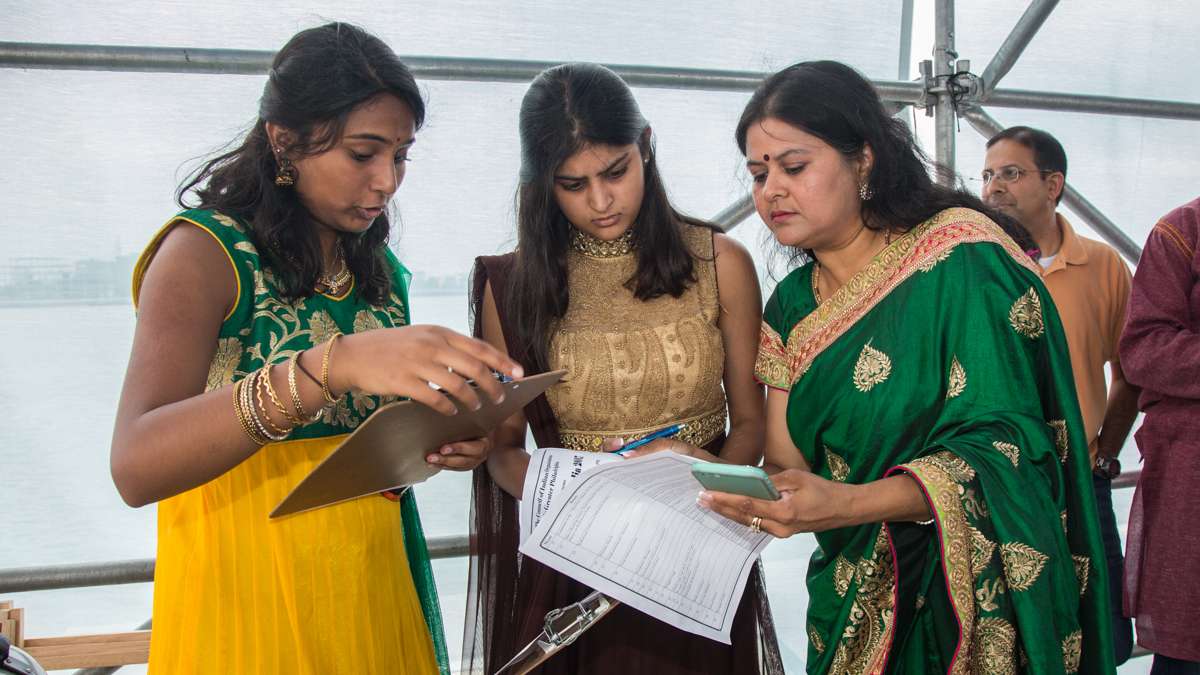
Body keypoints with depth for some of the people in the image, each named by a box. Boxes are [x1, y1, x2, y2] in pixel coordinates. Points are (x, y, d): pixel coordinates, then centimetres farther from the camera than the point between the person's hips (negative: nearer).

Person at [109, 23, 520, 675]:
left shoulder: (381, 272, 8)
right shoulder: (206, 250, -12)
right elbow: (136, 467, -27)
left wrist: (444, 443, -5)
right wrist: (329, 365, -41)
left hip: (377, 585, 6)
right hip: (247, 593, -6)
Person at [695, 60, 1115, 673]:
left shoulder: (963, 258, -15)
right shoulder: (791, 307, 3)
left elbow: (1000, 445, -22)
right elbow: (787, 466, 0)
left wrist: (845, 504, -34)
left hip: (972, 598, -5)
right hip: (854, 606, 6)